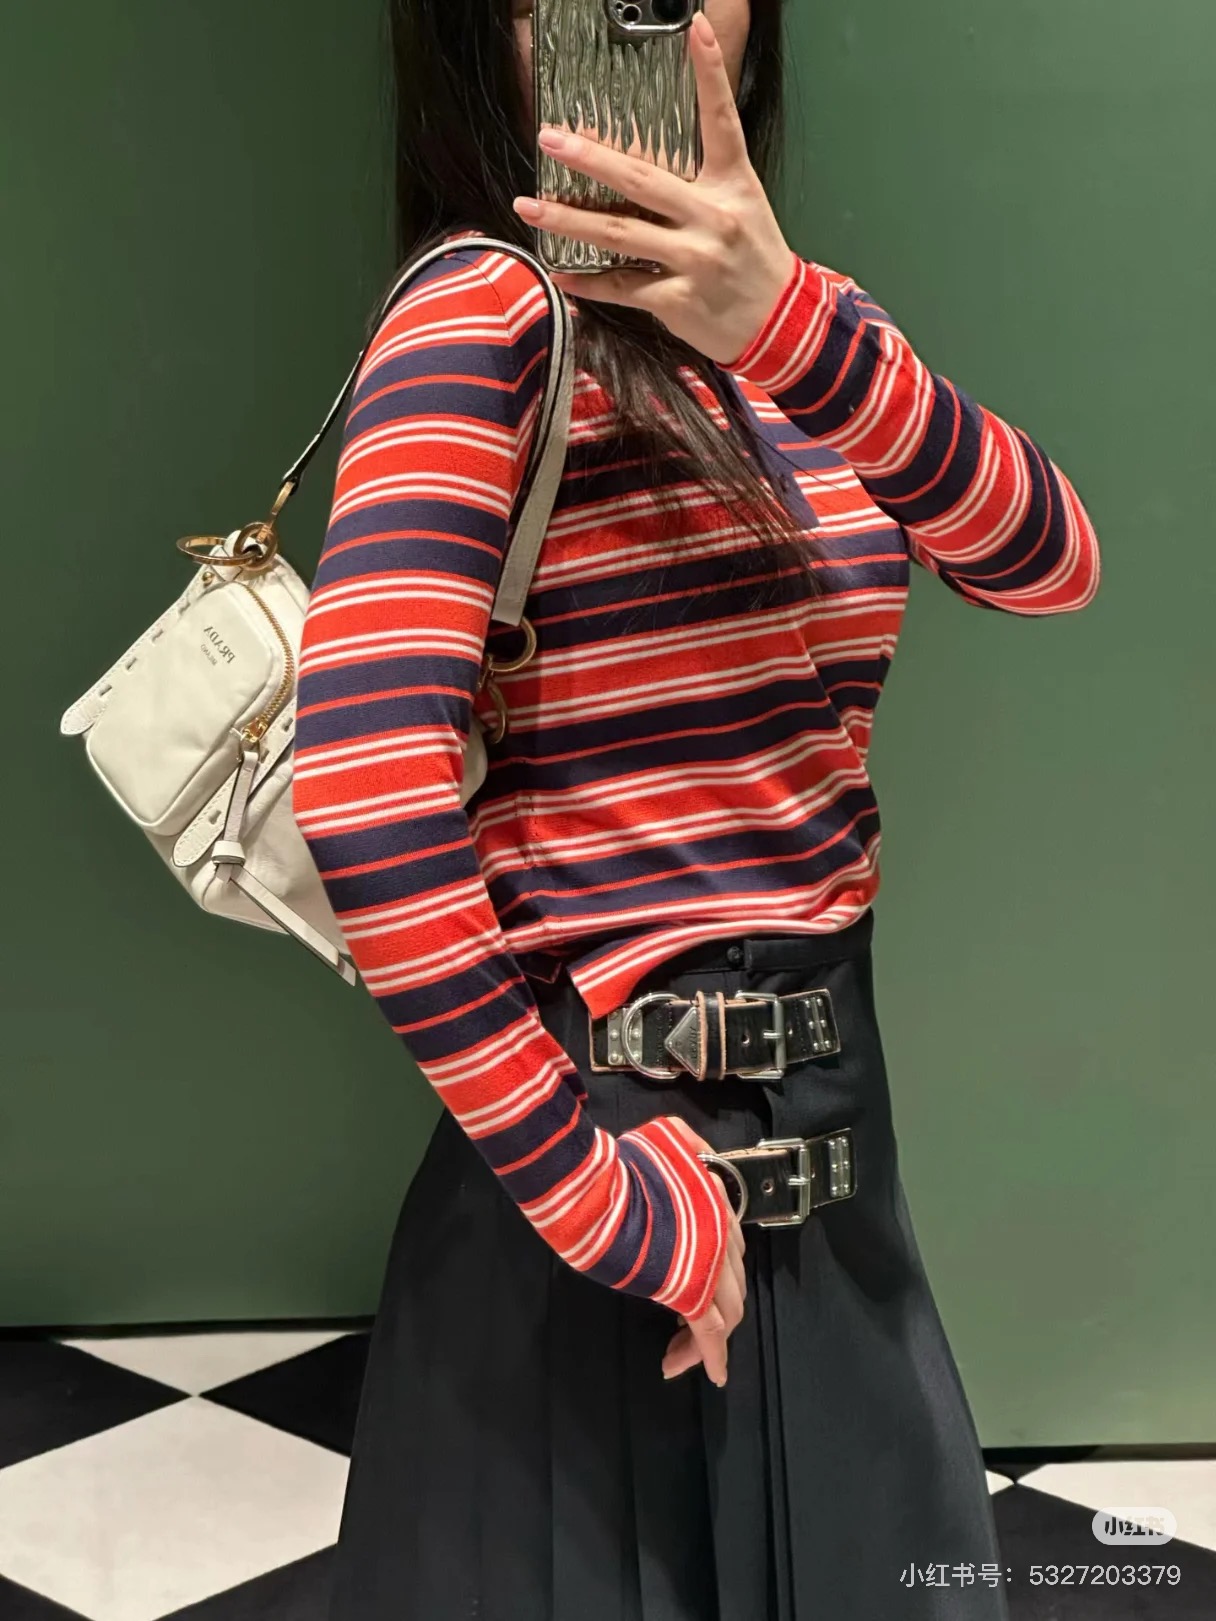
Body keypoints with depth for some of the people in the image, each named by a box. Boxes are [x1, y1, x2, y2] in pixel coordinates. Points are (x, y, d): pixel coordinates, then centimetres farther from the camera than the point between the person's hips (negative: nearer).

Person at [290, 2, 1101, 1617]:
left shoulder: (791, 333, 7)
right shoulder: (486, 308, -15)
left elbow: (1052, 562, -9)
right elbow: (365, 787, -27)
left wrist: (797, 324, -26)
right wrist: (596, 1195, -20)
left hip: (828, 1125, 7)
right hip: (626, 1137, -7)